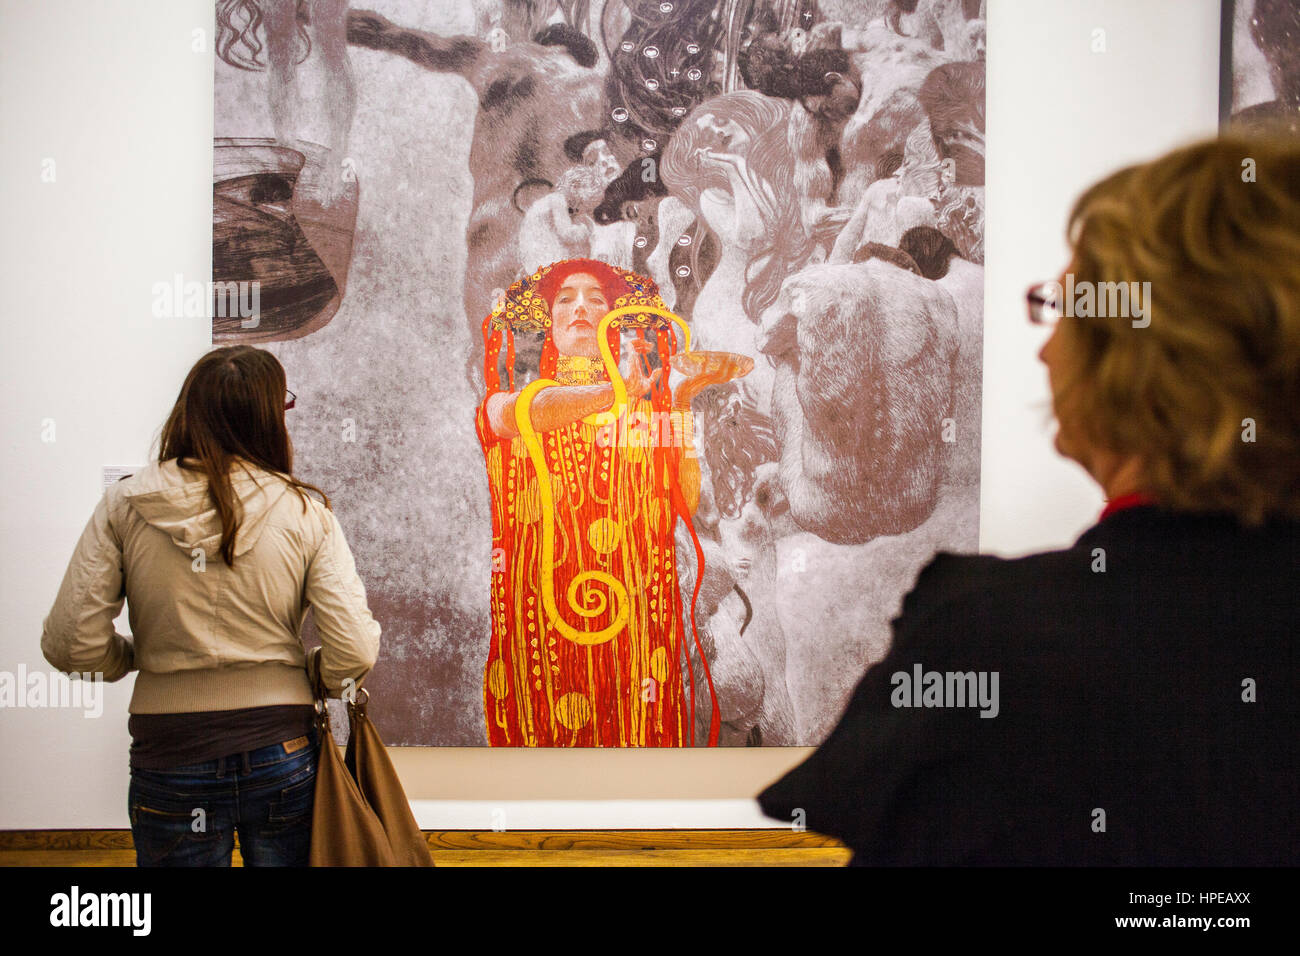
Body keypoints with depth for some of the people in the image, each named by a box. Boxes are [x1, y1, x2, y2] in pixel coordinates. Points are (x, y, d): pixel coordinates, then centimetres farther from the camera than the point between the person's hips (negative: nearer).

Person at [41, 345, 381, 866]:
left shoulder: (123, 506, -5)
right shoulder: (305, 511, -7)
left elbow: (70, 645, -8)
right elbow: (353, 652, -12)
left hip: (168, 759, 1)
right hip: (281, 751, 0)